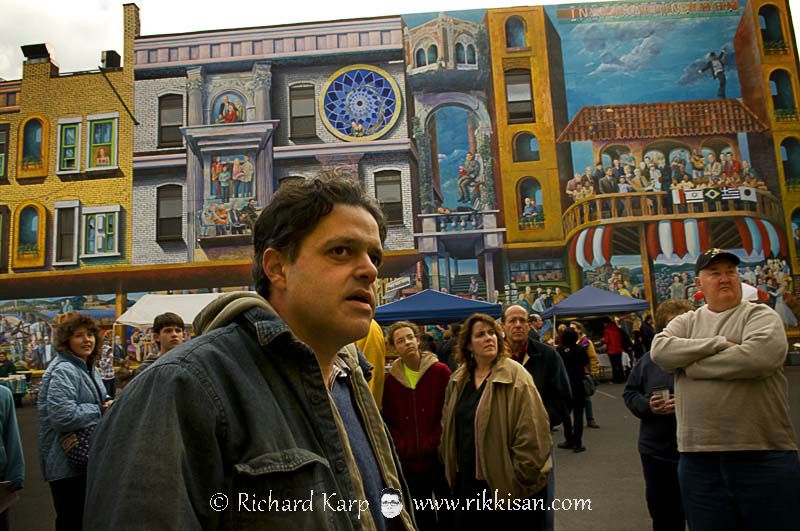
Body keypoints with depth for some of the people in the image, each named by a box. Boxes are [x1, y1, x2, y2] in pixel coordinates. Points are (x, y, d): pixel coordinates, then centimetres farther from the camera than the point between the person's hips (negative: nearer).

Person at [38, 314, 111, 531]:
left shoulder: (89, 368, 10)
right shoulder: (63, 371, -20)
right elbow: (63, 417, -30)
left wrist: (109, 403, 2)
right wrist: (101, 411, -17)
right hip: (68, 466, -9)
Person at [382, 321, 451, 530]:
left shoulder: (441, 371, -7)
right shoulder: (391, 379, 2)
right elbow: (388, 419, 6)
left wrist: (436, 442, -14)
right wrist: (401, 446, -6)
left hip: (439, 456, -3)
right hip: (409, 461, 3)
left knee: (449, 512, 11)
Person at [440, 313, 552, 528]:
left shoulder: (515, 376, -14)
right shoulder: (458, 379, 6)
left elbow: (531, 432, -17)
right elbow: (448, 425, 15)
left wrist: (521, 477, -14)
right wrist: (450, 465, 13)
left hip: (506, 485, -5)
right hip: (467, 482, 6)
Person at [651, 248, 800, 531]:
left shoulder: (760, 315, 1)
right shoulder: (686, 322, 11)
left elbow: (760, 356, -20)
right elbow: (660, 350, -8)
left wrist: (692, 366, -11)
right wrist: (719, 344, -14)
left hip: (764, 455, -3)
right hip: (698, 458, 3)